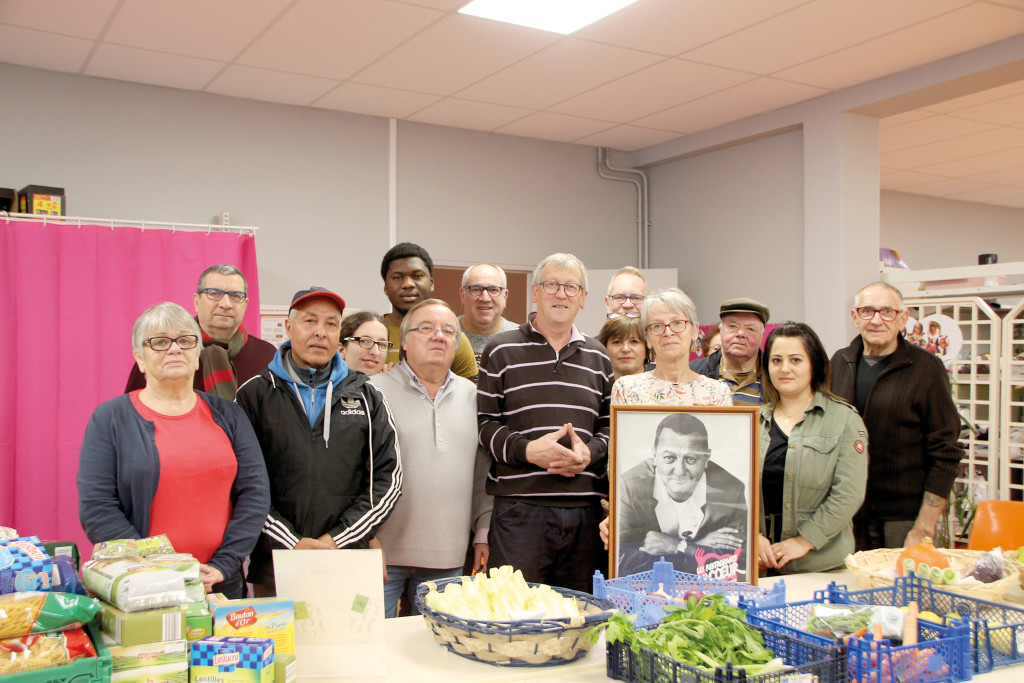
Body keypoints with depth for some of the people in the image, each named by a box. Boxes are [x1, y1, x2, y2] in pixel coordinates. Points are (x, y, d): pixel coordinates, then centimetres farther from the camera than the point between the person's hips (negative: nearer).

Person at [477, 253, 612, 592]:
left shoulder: (598, 357, 16)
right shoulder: (501, 352, 4)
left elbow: (611, 423, 15)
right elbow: (483, 422, 0)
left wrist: (591, 451, -6)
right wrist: (526, 449, -15)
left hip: (585, 509, 3)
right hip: (520, 505, -3)